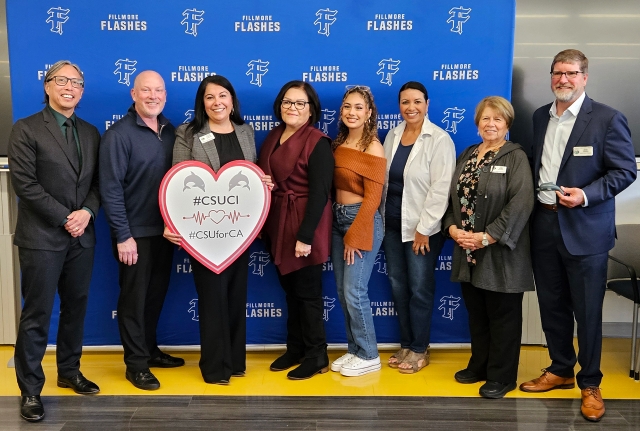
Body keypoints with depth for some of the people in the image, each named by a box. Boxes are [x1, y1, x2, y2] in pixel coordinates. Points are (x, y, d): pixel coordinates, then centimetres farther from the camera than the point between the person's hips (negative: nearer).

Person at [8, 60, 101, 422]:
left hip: (82, 237, 5)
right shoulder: (26, 129, -5)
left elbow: (98, 181, 9)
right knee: (38, 314, 1)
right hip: (42, 238, -5)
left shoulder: (90, 133, 11)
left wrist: (87, 212, -10)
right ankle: (30, 389, 13)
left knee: (76, 308, 14)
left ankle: (70, 372, 30)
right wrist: (64, 219, -14)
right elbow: (24, 183, -12)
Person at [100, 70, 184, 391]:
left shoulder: (170, 131, 6)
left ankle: (149, 350, 33)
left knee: (156, 293, 17)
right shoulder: (119, 134, -12)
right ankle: (136, 364, 18)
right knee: (134, 298, 6)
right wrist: (122, 235, -17)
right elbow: (110, 188, -15)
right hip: (135, 232, -6)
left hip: (165, 228, 6)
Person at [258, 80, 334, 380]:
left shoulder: (317, 143, -13)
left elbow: (319, 193, -18)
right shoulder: (273, 137, 9)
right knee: (290, 289, 16)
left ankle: (316, 356, 18)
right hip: (277, 223, 7)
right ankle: (295, 349, 30)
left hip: (304, 226, -7)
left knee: (307, 291, 3)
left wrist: (305, 235, -21)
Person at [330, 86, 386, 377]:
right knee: (342, 291, 10)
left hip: (362, 220, -7)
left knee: (354, 291, -5)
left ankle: (369, 356, 11)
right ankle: (354, 350, 24)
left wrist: (355, 236, -16)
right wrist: (342, 229, 4)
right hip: (338, 218, 7)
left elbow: (372, 197, -15)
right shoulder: (338, 144, 9)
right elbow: (332, 186, 11)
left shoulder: (373, 148, -12)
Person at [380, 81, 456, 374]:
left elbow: (441, 187, -15)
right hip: (391, 223, 6)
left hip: (422, 227, -6)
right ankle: (406, 345, 26)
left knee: (420, 288, 3)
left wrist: (423, 228, -16)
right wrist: (381, 217, 10)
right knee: (397, 286, 11)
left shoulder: (439, 139, -10)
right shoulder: (392, 136, 8)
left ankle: (419, 349, 18)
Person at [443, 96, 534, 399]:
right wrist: (453, 228, -6)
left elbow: (521, 203, -18)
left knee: (502, 316, 5)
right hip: (467, 252, 6)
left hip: (500, 252, -6)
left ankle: (501, 376, 17)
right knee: (476, 313, 16)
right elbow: (451, 195, 11)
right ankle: (479, 366, 31)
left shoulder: (516, 157, -7)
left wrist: (487, 237, -21)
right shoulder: (466, 156, 13)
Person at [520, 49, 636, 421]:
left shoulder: (607, 119, -6)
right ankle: (560, 370, 31)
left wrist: (586, 195, -21)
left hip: (585, 230, -5)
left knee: (587, 311, 4)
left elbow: (625, 171, -8)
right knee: (552, 306, 14)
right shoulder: (540, 117, 11)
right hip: (544, 226, 5)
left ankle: (590, 383, 20)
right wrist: (531, 202, 3)